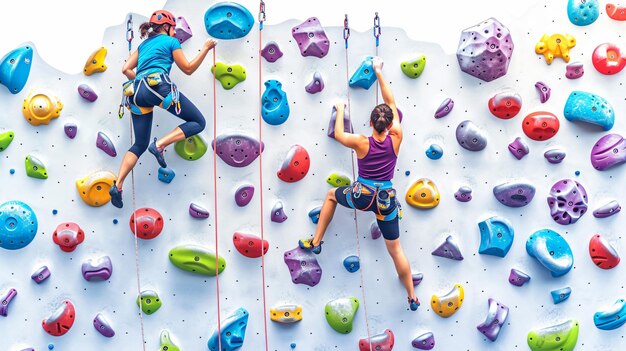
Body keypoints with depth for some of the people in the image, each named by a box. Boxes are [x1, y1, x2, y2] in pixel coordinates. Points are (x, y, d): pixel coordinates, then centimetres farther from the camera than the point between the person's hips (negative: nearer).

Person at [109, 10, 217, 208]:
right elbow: (188, 69, 13)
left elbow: (126, 69, 22)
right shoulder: (171, 41, 12)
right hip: (159, 85, -7)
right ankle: (159, 145, -17)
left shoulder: (144, 45, 30)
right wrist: (206, 48, 20)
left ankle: (117, 186, -2)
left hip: (137, 92, 7)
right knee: (198, 122, 0)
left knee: (140, 145, 13)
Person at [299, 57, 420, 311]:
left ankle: (316, 242, 29)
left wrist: (340, 111, 21)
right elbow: (392, 103, -1)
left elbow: (338, 134, 6)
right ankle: (412, 297, 17)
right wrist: (379, 72, 6)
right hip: (386, 199, 1)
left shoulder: (362, 143, -14)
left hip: (361, 195, -1)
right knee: (396, 249, 12)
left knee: (331, 195, 31)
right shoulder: (396, 139, -10)